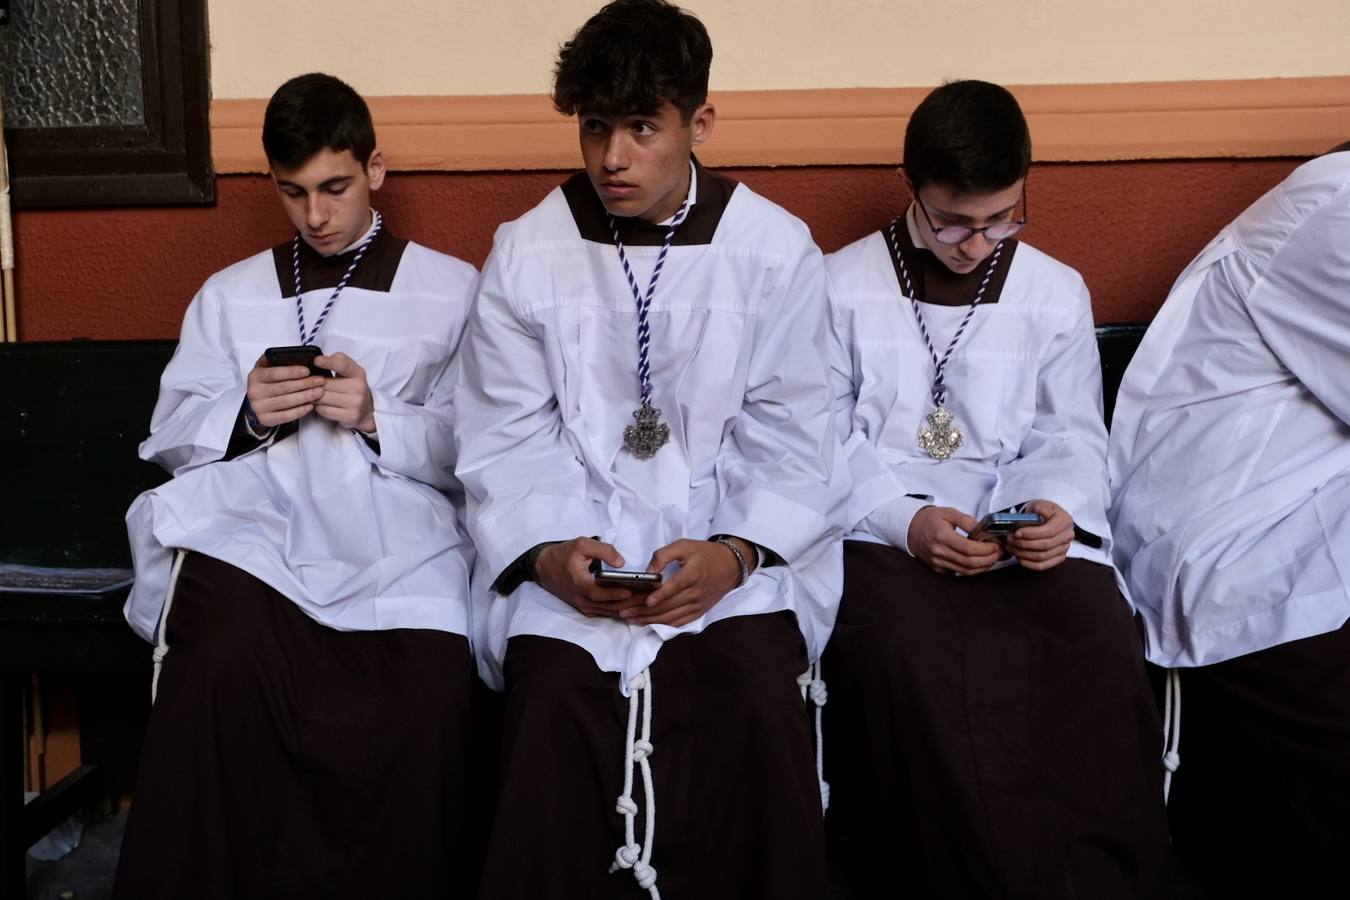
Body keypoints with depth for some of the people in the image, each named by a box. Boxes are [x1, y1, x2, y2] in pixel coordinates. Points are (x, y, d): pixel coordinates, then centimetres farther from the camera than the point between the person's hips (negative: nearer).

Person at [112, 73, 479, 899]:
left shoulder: (452, 291, 17)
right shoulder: (229, 295, 25)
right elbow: (171, 439, 18)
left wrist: (378, 418, -7)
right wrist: (247, 415, -3)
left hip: (395, 538, -1)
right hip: (253, 525, 2)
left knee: (430, 696, -32)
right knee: (222, 668, -33)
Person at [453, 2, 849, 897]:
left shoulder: (777, 249, 1)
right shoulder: (525, 253, 4)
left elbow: (790, 444, 0)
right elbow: (507, 445, 2)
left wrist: (733, 553, -17)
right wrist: (548, 552, -16)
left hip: (732, 553, 0)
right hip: (574, 556, 1)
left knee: (755, 701, -27)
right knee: (557, 699, -26)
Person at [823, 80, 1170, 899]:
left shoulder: (1058, 292, 13)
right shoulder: (843, 285, 4)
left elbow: (1070, 437, 13)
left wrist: (1059, 507, -11)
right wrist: (906, 521, -16)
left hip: (1025, 532, 2)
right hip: (882, 530, -2)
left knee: (1105, 651, -29)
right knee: (907, 656, -35)